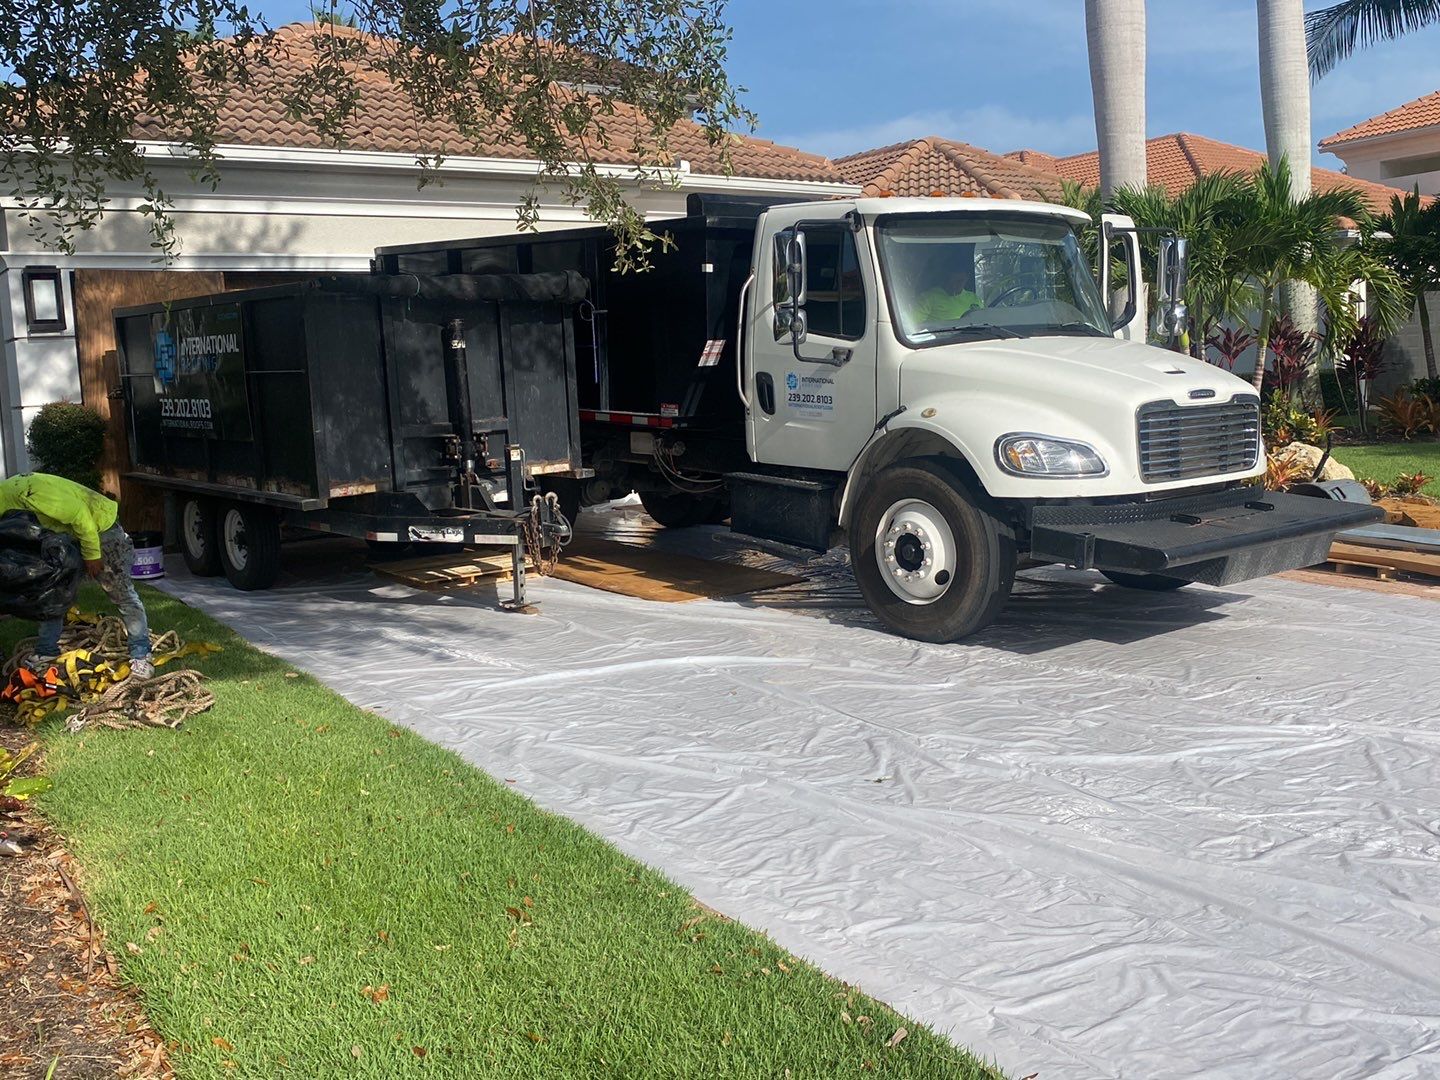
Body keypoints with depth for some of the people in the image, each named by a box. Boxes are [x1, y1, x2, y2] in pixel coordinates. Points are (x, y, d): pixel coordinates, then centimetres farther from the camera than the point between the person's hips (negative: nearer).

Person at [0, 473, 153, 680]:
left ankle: (141, 657, -4)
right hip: (68, 536, 10)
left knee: (122, 593, -7)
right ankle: (46, 653, 18)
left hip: (100, 529, -10)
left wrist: (92, 555, -20)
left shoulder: (30, 492, -33)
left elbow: (79, 515, -29)